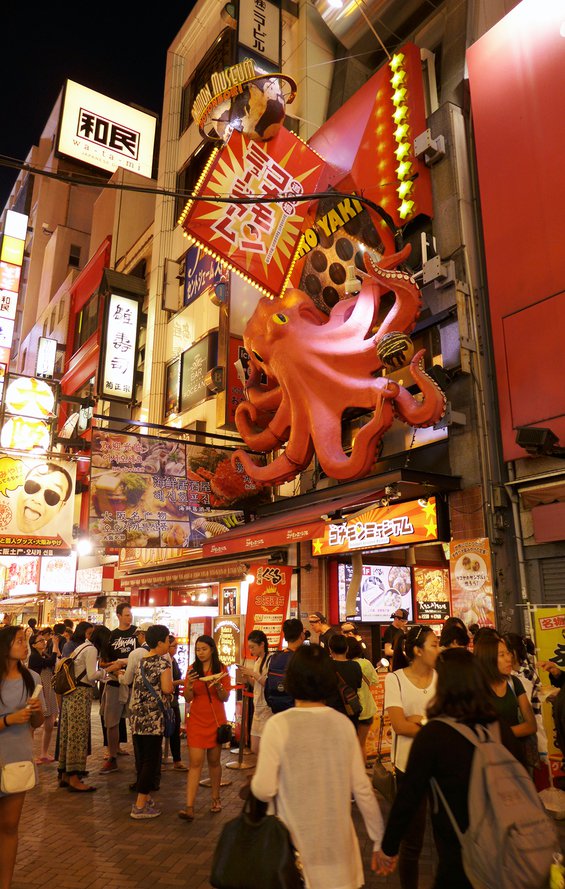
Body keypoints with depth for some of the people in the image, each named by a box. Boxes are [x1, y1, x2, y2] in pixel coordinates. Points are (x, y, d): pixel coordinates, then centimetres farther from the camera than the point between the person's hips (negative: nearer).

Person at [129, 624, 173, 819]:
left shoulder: (141, 662, 13)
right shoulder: (163, 662, -10)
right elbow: (167, 689, -18)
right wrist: (171, 679, 0)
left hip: (136, 716, 8)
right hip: (153, 718, -8)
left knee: (141, 759, 15)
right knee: (151, 760, 1)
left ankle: (145, 798, 25)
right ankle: (140, 806, 4)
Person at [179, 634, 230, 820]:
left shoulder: (221, 669, -2)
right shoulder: (192, 669, 1)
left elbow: (225, 698, -4)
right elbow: (188, 699, -1)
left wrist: (217, 685, -23)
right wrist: (189, 684, -20)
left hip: (216, 720, 0)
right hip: (196, 720, 0)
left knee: (214, 761, 11)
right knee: (195, 763, -6)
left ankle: (215, 798, 29)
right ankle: (189, 807, -6)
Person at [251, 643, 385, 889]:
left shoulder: (279, 725, -16)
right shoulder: (343, 723, -7)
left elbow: (264, 790, -14)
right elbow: (361, 788, -3)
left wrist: (256, 782, 8)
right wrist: (379, 839, 9)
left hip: (298, 843, -2)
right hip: (338, 841, 2)